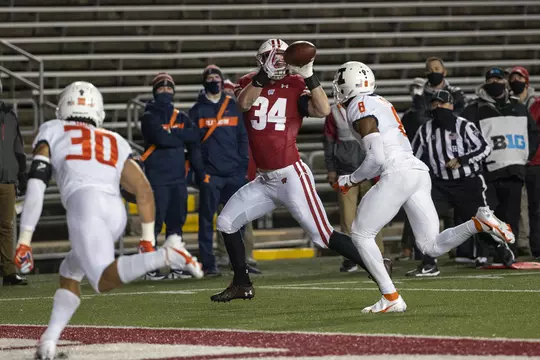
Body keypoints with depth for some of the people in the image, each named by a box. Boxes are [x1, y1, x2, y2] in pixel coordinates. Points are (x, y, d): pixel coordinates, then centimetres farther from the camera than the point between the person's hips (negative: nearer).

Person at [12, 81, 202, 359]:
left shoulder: (52, 131, 23)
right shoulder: (116, 142, 32)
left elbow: (36, 187, 10)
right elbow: (144, 189, 20)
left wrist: (24, 240, 7)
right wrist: (148, 239, 25)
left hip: (84, 203, -5)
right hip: (116, 211, 5)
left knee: (104, 280, -19)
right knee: (69, 273, 23)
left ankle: (166, 256, -40)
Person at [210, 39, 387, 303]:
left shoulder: (295, 86, -4)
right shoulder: (249, 83, 7)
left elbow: (323, 110, -19)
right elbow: (244, 103, -16)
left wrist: (308, 75, -24)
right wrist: (265, 75, -26)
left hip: (291, 177, -6)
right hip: (265, 180, 6)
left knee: (323, 236, -10)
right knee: (227, 222, 8)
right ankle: (242, 284, 23)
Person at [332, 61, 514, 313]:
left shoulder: (359, 109, -5)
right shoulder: (380, 103, 24)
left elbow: (376, 158, -12)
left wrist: (351, 180, 3)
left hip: (397, 174, -9)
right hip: (418, 171, 9)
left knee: (361, 234, 3)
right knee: (431, 246, 6)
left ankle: (391, 298, -5)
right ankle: (480, 222, -14)